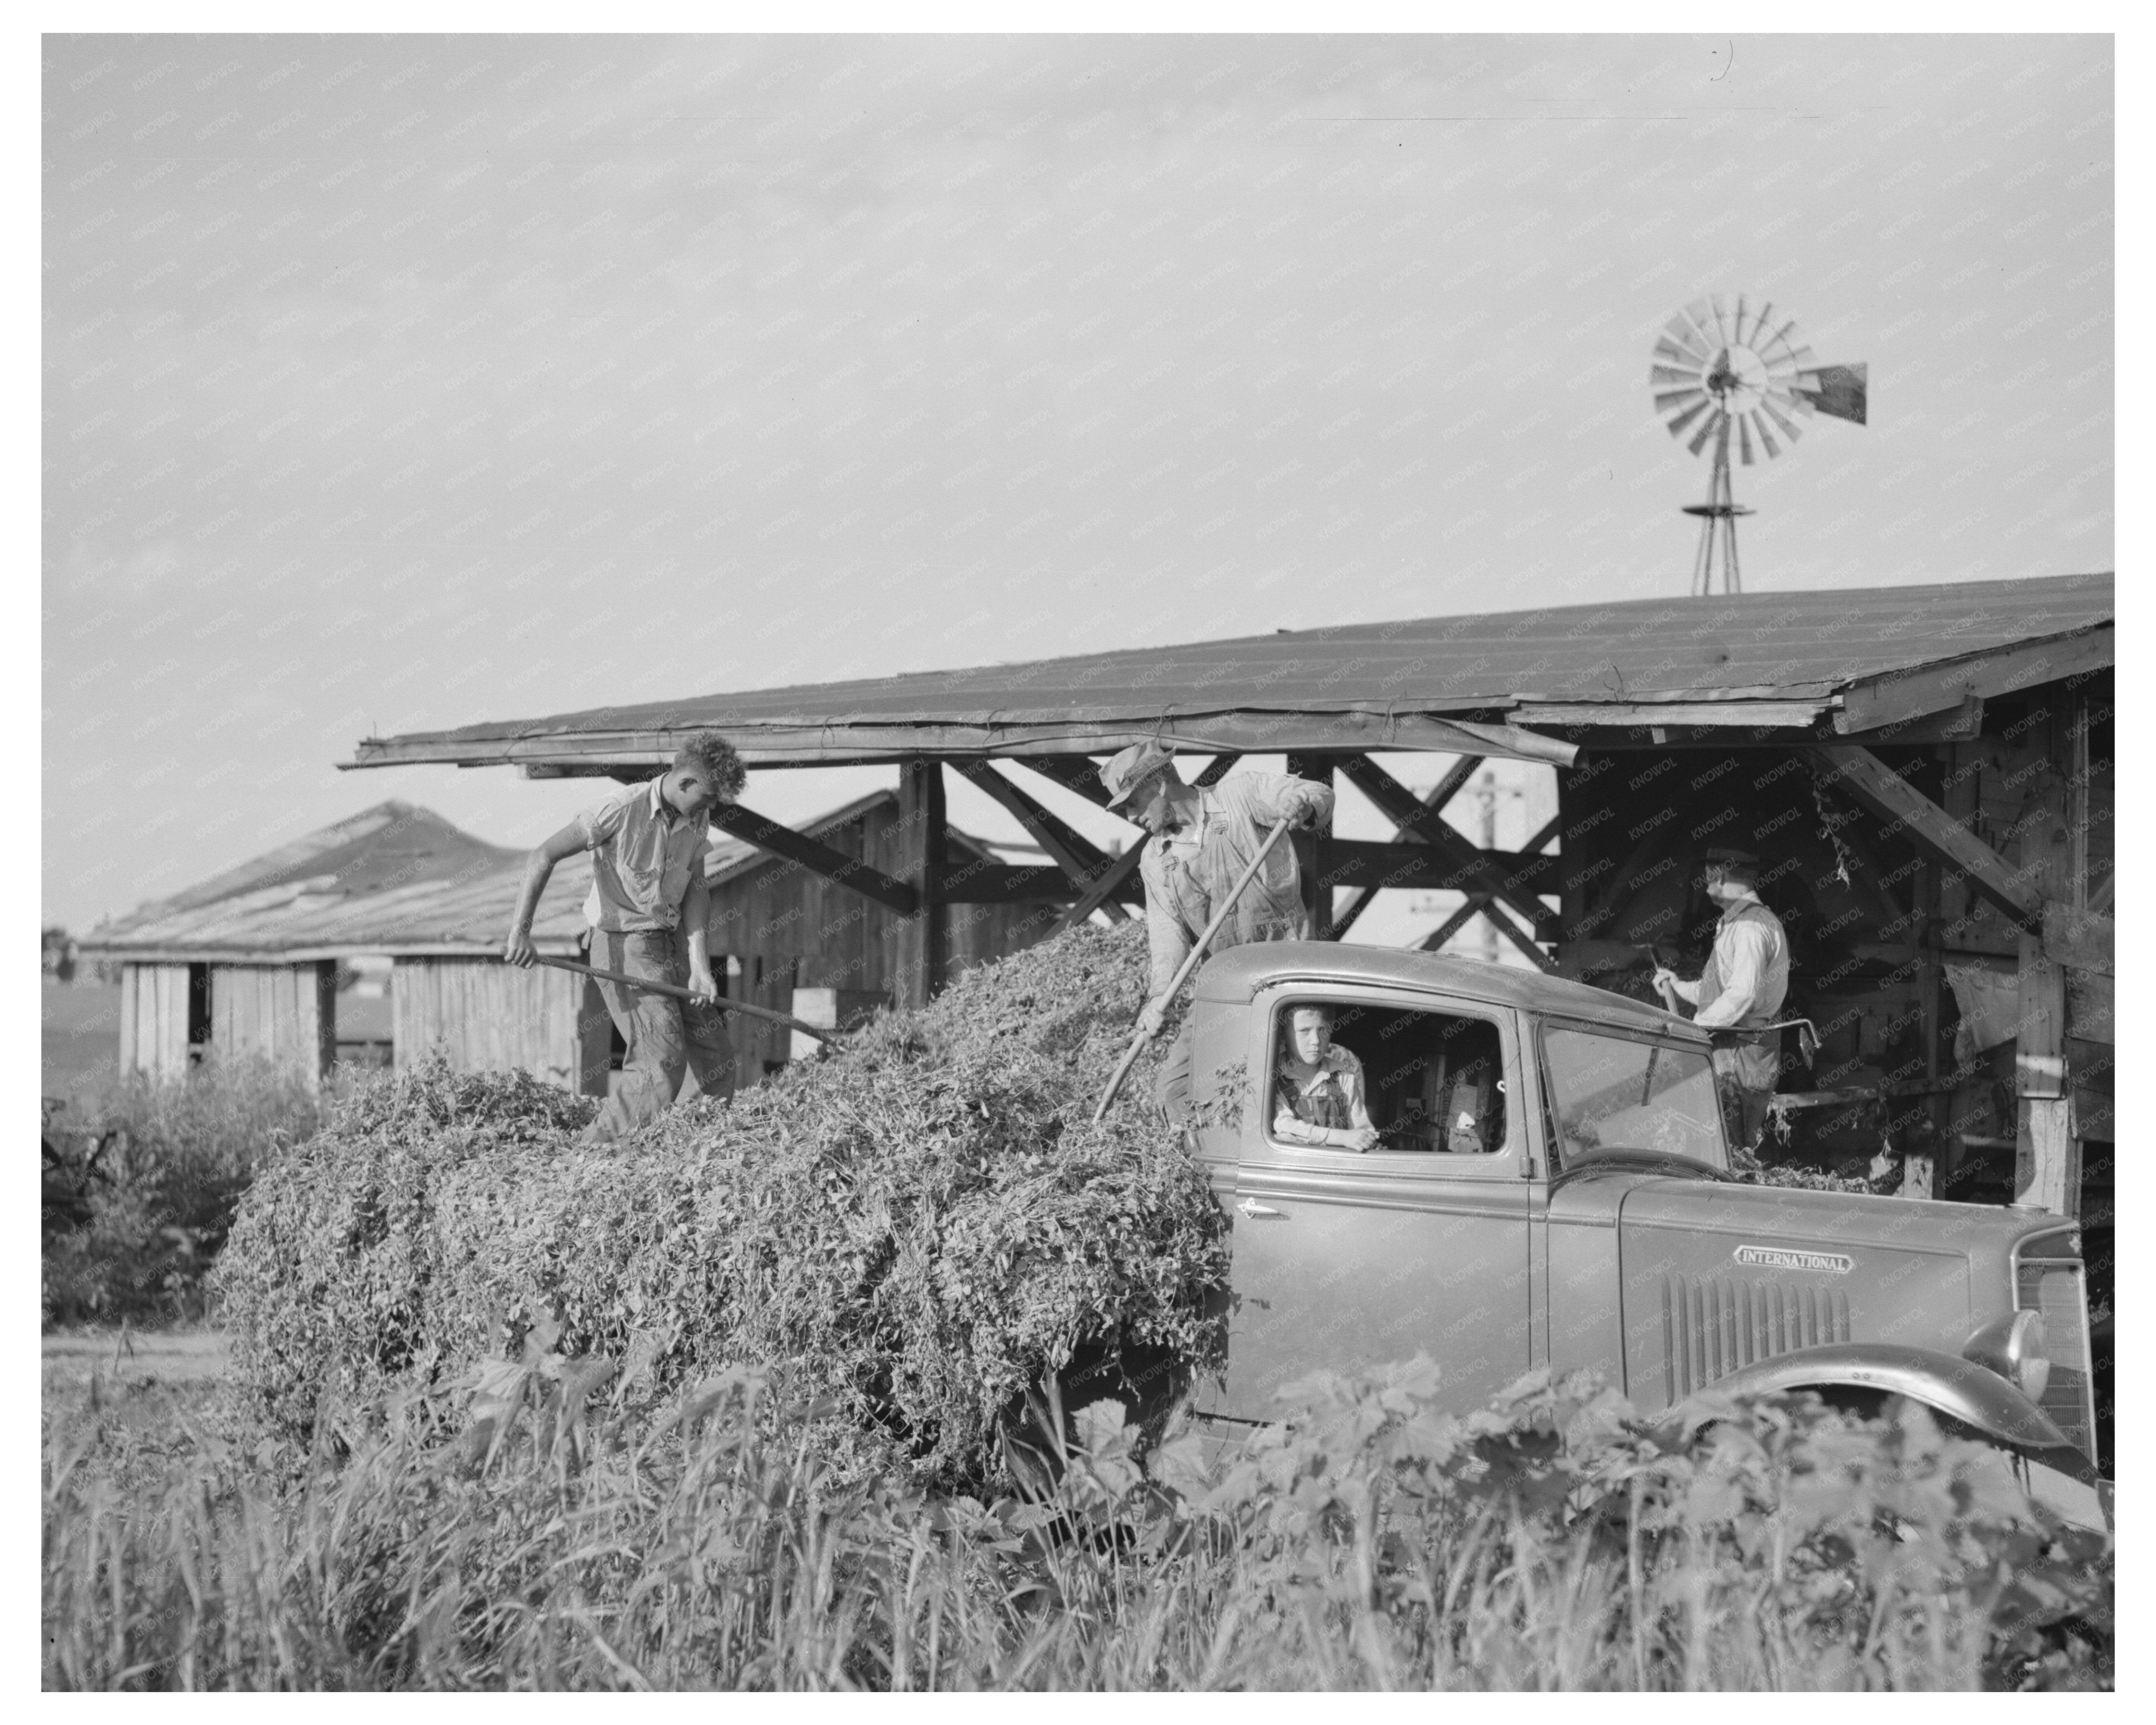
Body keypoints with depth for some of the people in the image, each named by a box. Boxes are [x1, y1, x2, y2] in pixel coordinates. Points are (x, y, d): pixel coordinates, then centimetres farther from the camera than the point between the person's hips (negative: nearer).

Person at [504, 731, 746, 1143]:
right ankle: (596, 1149, -9)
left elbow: (696, 892, 1)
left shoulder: (696, 822, 3)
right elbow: (543, 858, -16)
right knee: (662, 1060, -16)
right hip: (624, 948, -7)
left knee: (716, 1059, 8)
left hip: (672, 945, 7)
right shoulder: (620, 812, -17)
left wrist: (699, 967, -12)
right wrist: (520, 931, -23)